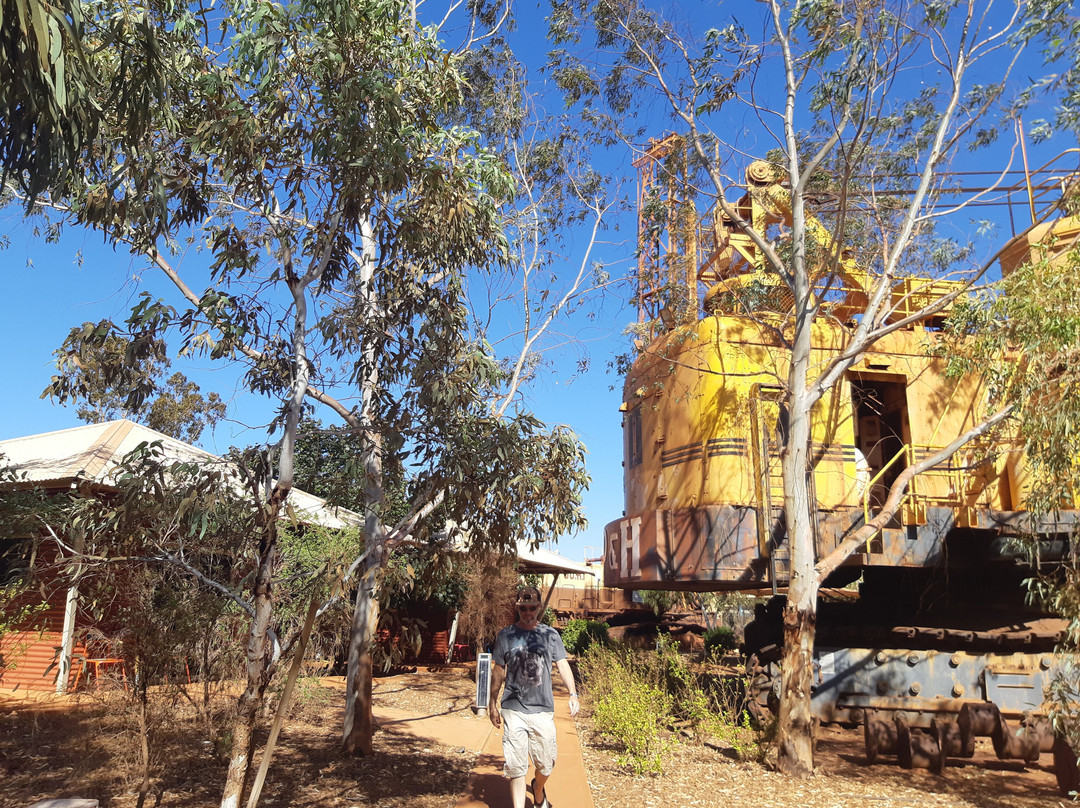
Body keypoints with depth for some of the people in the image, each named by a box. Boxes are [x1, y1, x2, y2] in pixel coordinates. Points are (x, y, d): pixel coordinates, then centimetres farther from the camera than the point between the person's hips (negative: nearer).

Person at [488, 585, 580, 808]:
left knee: (546, 764, 11)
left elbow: (562, 665, 1)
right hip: (513, 709, -1)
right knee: (516, 766, -3)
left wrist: (573, 693, -13)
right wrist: (492, 703, 12)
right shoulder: (506, 635, 3)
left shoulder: (550, 635, 4)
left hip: (543, 709, 1)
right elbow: (498, 671, 10)